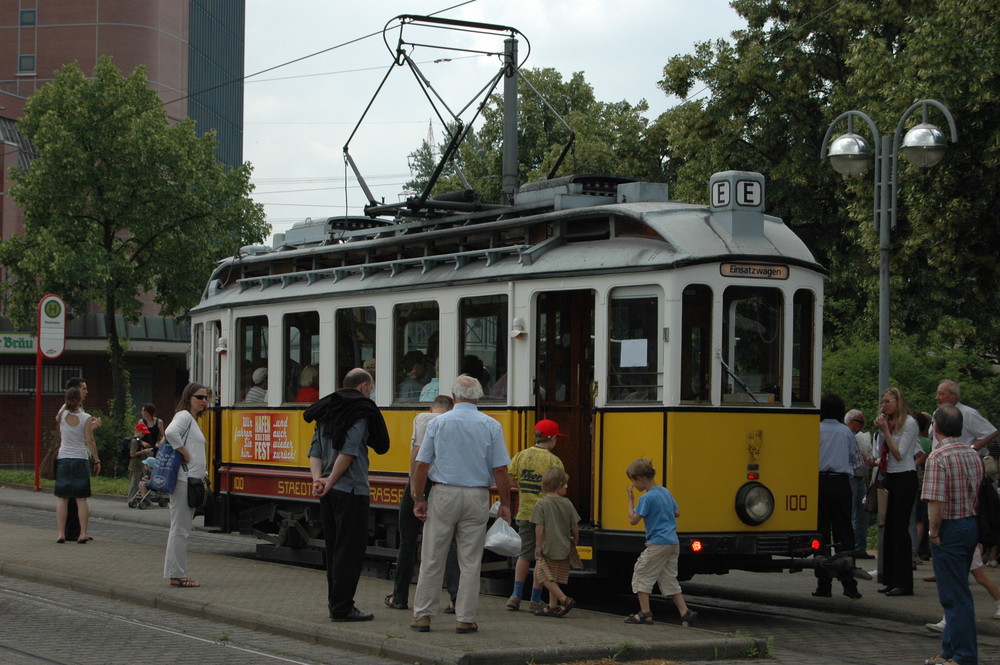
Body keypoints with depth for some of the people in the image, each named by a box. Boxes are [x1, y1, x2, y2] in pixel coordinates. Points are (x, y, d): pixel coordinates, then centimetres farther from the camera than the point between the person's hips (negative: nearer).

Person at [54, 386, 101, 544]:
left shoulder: (62, 415, -2)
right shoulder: (86, 418, -8)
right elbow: (90, 440, -8)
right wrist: (96, 460, 0)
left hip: (63, 460, 1)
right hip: (81, 460, -1)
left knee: (62, 498, 4)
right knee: (81, 499, 3)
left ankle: (61, 533, -1)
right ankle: (83, 533, 1)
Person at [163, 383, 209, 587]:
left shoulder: (193, 419, 21)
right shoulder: (184, 416, -10)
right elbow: (171, 432, -30)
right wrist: (184, 454, -20)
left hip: (191, 480, 11)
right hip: (184, 479, -11)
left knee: (182, 529, 12)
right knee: (180, 529, -8)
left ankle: (177, 574, 17)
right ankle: (176, 575, -6)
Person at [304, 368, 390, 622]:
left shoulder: (327, 411, 16)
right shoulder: (361, 411, -10)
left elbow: (315, 451, 8)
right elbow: (349, 452, -18)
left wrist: (318, 479, -4)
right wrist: (329, 483, -12)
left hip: (329, 493, 8)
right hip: (351, 491, -8)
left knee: (334, 549, 14)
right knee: (350, 550, -3)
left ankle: (335, 603, 19)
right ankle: (342, 608, -2)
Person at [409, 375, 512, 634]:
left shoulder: (438, 423, 0)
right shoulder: (491, 426, 0)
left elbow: (421, 465, -1)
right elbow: (500, 469, -3)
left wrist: (419, 499, 6)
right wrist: (505, 504, 4)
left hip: (444, 496, 0)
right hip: (476, 497, 0)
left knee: (432, 560, 6)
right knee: (470, 562, 5)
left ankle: (422, 615, 9)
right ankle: (465, 619, 6)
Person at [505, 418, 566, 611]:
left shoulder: (521, 456, 1)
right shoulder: (554, 461, -10)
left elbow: (508, 480, -2)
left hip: (525, 513, 4)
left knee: (524, 554, 15)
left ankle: (516, 596, 9)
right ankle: (535, 600, 9)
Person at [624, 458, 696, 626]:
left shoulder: (646, 498, -15)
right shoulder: (666, 492, 12)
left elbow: (633, 520, -16)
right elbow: (677, 513, 20)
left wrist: (630, 499, -7)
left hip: (657, 544, -8)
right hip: (673, 543, 8)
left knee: (641, 575, 4)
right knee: (669, 580, 14)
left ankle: (645, 613, 3)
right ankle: (685, 613, 6)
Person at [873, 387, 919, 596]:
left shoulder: (909, 423, -8)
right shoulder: (887, 422, 13)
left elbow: (899, 454, -14)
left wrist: (886, 431, -14)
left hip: (904, 479, -8)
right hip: (888, 477, 8)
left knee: (900, 529, -9)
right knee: (888, 528, 7)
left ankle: (904, 583, -7)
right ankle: (890, 579, 13)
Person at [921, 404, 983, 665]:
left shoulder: (939, 457, -18)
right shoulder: (972, 455, 9)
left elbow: (936, 501, -23)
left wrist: (934, 532, -14)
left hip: (949, 529, -8)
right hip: (971, 525, 8)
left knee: (955, 596, -4)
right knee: (957, 592, 16)